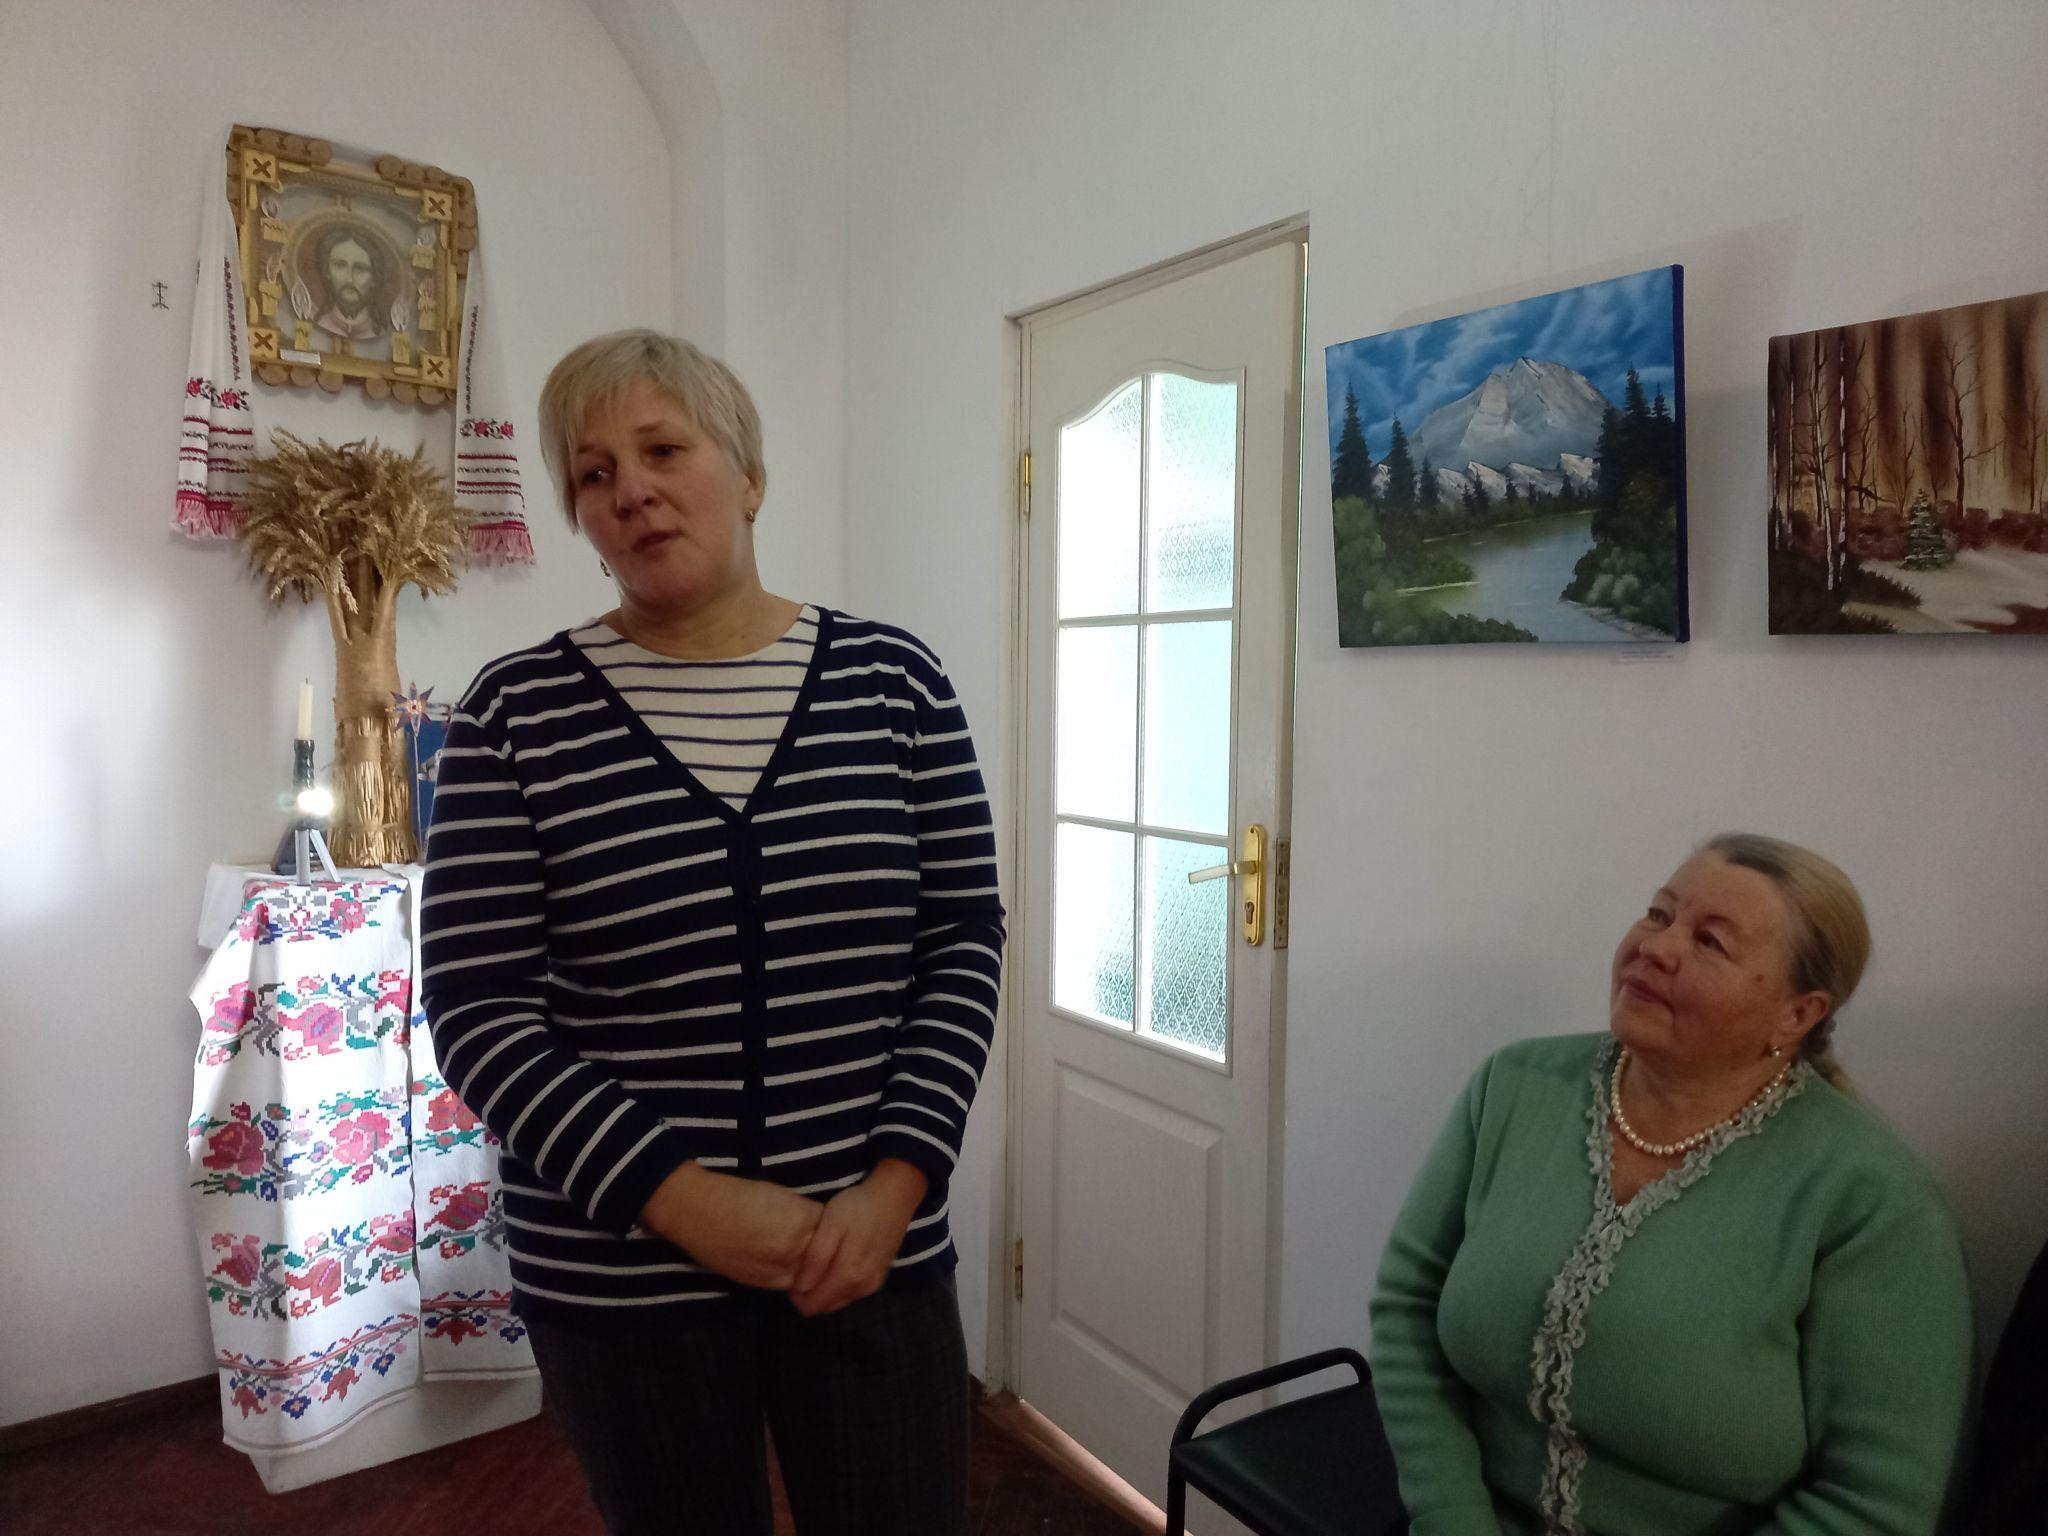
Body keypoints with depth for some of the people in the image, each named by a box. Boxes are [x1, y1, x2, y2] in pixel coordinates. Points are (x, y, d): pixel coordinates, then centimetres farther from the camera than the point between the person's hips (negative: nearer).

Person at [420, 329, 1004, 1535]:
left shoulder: (894, 678, -2)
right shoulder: (518, 713, -5)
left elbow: (966, 942, -1)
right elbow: (476, 1013, -6)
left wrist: (899, 1179, -10)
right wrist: (677, 1196, -15)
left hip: (876, 1245, 1)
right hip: (619, 1272, 0)